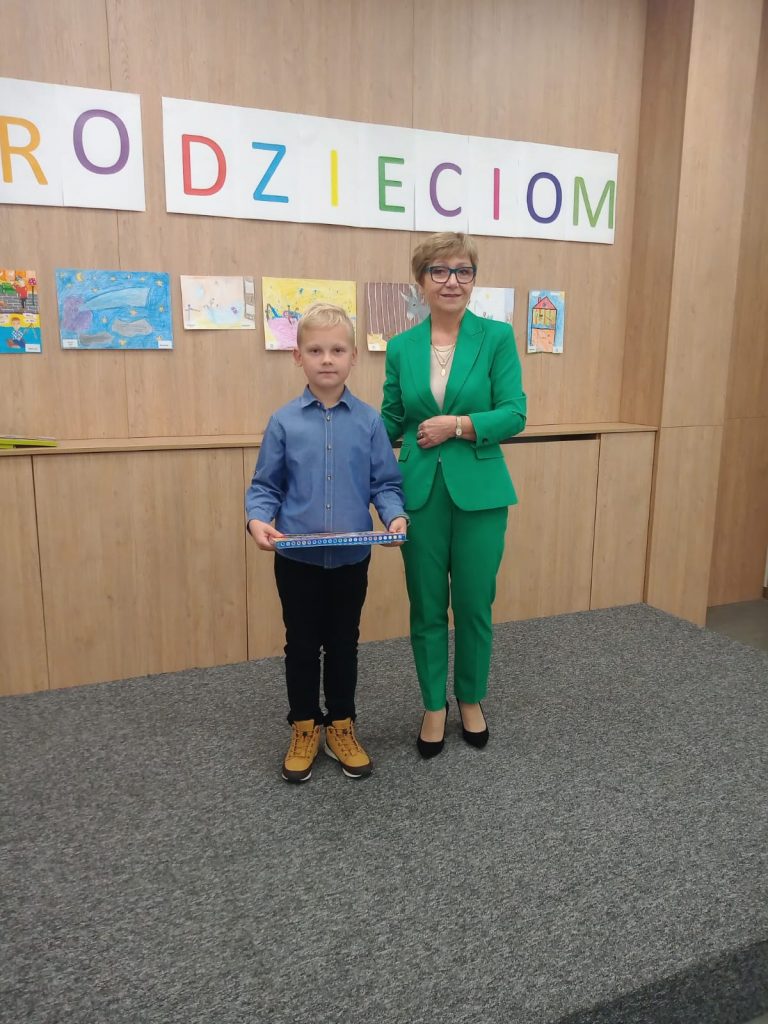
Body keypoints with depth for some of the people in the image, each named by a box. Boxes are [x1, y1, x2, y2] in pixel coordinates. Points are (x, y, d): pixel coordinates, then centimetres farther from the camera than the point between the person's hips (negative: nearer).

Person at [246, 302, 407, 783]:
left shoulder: (369, 421, -3)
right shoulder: (284, 422, -4)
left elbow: (386, 483, 0)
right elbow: (265, 486, 0)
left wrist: (396, 516, -19)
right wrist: (259, 520, -18)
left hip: (351, 557, 1)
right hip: (297, 558, 0)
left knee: (344, 644, 16)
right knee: (302, 645, 14)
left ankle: (341, 727, 35)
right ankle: (304, 730, 33)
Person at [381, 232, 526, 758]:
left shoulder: (497, 336, -2)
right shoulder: (402, 347, 5)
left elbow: (515, 413, -7)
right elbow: (391, 420, 10)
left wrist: (458, 425, -17)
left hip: (479, 492, -1)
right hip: (420, 492, 2)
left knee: (474, 604, 9)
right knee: (427, 606, 10)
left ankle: (471, 700, 33)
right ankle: (434, 706, 29)